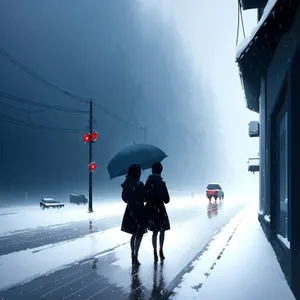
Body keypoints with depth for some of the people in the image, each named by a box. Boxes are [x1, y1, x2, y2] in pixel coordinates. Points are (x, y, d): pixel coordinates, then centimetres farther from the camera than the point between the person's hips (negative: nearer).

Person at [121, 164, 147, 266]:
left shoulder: (126, 183, 2)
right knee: (140, 234, 3)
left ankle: (133, 256, 22)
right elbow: (144, 198, -16)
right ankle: (135, 257, -1)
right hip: (139, 210, -6)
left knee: (134, 234, 18)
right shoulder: (139, 184, -17)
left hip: (129, 210, 6)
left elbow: (124, 197, 8)